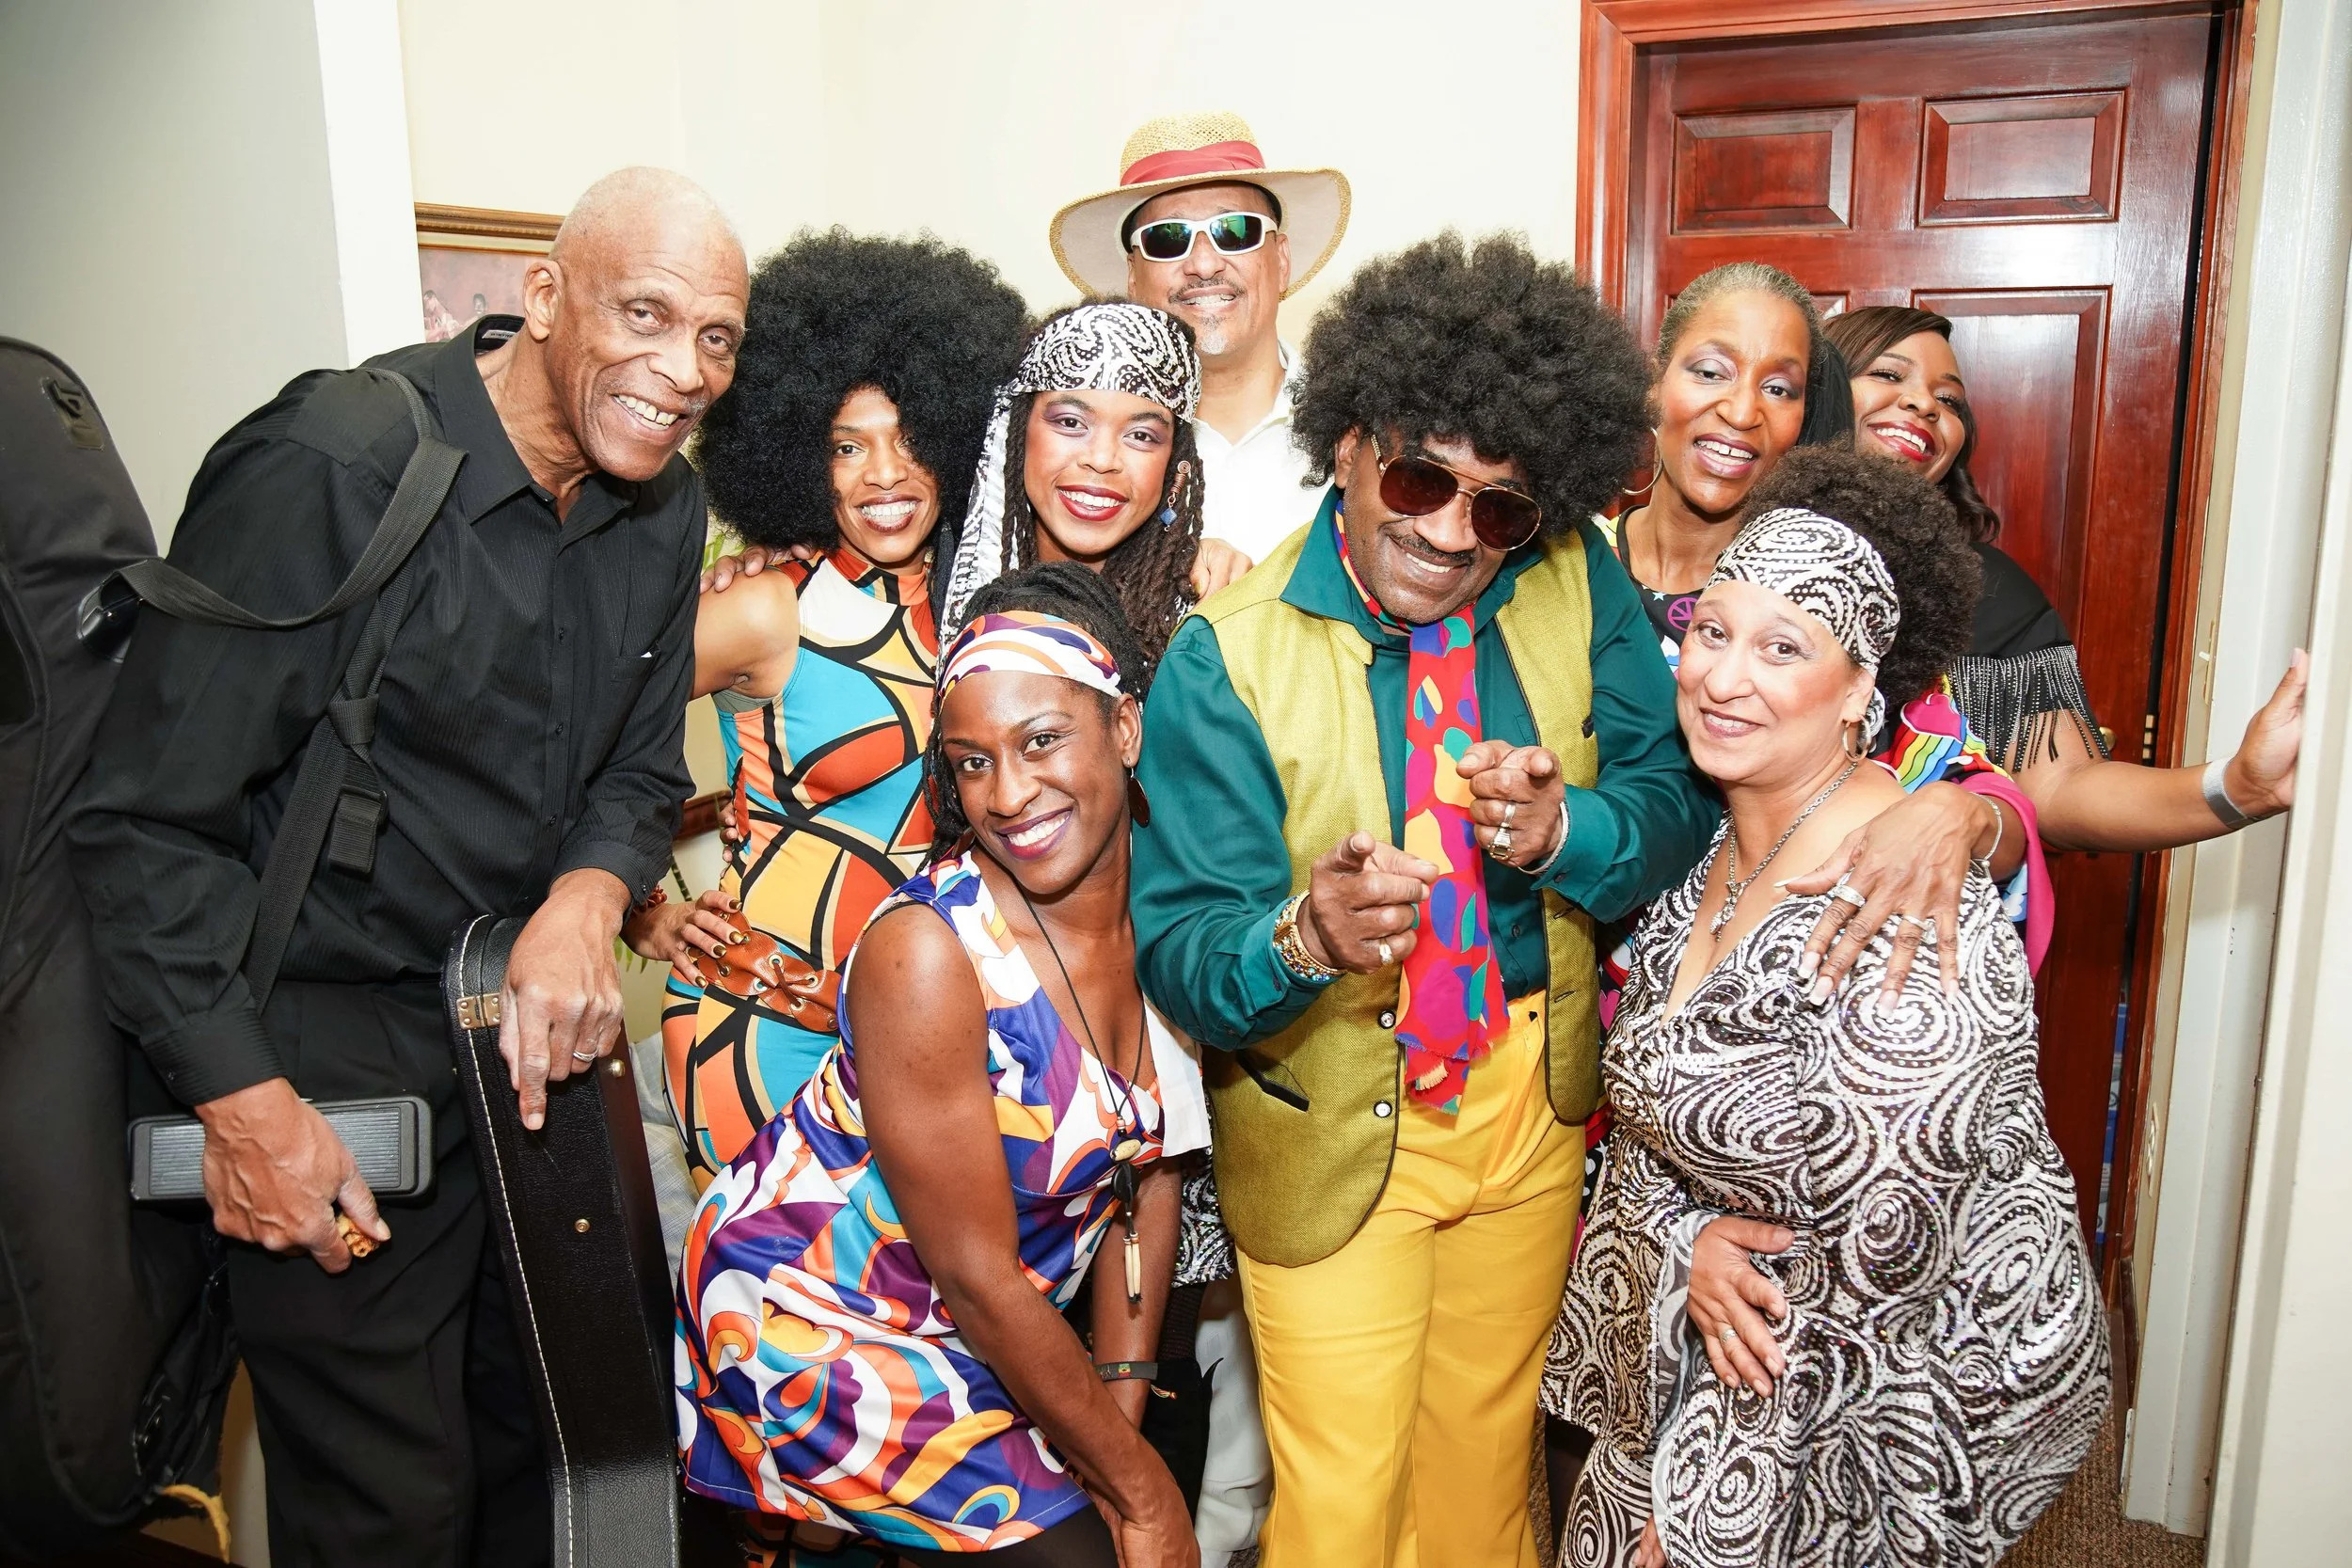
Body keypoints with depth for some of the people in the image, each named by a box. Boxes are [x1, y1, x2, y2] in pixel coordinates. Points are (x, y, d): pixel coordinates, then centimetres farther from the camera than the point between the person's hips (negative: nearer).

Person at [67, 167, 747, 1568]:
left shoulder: (664, 509, 2)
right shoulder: (328, 470, -20)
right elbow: (147, 819, -17)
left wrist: (587, 901, -14)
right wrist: (241, 1099, -19)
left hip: (539, 1022, 7)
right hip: (335, 1057, -6)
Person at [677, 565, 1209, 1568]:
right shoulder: (925, 954, -28)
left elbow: (1149, 1174, 0)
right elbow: (977, 1276, -23)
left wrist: (1123, 1411, -4)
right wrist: (1139, 1487, -14)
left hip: (986, 1333, 7)